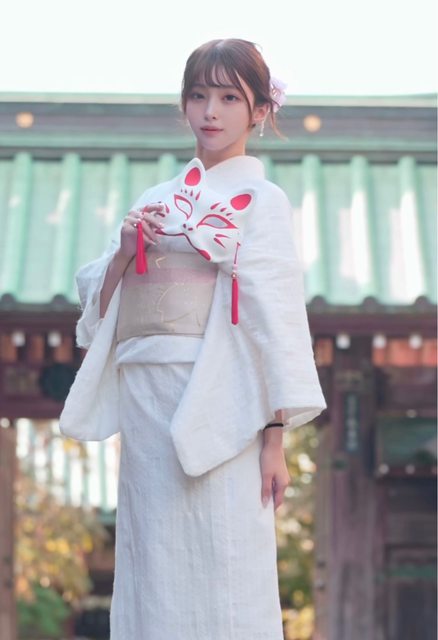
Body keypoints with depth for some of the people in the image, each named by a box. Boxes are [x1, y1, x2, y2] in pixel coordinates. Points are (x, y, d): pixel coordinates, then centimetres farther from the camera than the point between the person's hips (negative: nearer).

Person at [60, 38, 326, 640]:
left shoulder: (260, 199, 2)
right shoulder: (154, 200, 18)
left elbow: (277, 317, -5)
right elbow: (99, 309, 17)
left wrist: (275, 436, -11)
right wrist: (123, 254, -3)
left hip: (215, 405, -5)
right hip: (142, 397, 5)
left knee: (220, 567, -6)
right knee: (151, 575, 5)